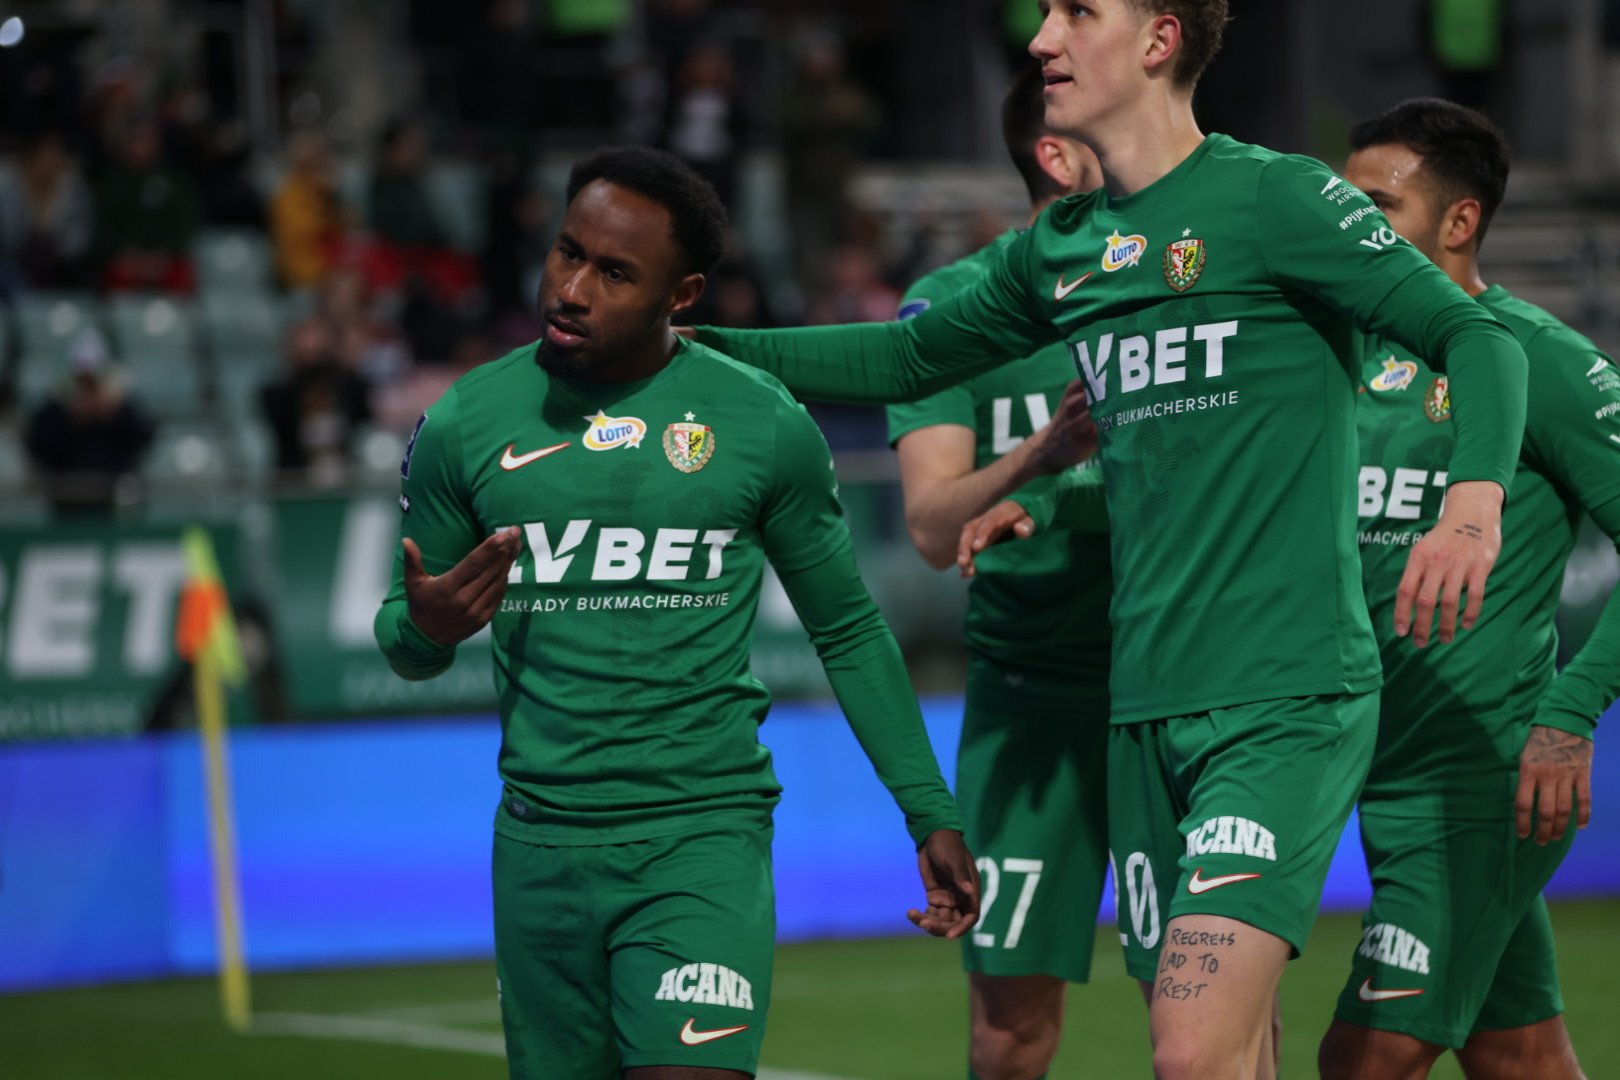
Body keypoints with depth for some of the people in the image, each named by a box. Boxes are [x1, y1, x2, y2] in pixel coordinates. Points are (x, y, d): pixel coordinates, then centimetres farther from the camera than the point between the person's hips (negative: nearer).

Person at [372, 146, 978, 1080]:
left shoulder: (762, 425, -1)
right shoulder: (463, 426, 3)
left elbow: (849, 632, 10)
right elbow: (407, 648, 13)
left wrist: (931, 814, 8)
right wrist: (426, 627, -12)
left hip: (705, 836, -3)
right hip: (541, 850, 3)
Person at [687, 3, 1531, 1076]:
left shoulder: (1276, 198, -6)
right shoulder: (1062, 247, 15)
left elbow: (1477, 336, -9)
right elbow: (910, 359, 31)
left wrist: (1476, 497, -28)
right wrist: (700, 344, 26)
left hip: (1286, 703, -7)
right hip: (1145, 706, 7)